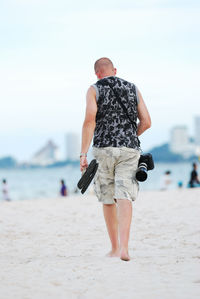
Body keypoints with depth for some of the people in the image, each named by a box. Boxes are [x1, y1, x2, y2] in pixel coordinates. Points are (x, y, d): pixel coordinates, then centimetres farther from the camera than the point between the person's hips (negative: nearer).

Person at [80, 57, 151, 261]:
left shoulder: (94, 90, 4)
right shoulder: (132, 89, 14)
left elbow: (89, 121, -10)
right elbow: (146, 122, 11)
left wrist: (83, 154, -11)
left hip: (104, 148, -1)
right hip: (130, 149, 1)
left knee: (108, 200, 12)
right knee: (124, 198, -8)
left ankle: (115, 248, 18)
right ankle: (124, 248, -25)